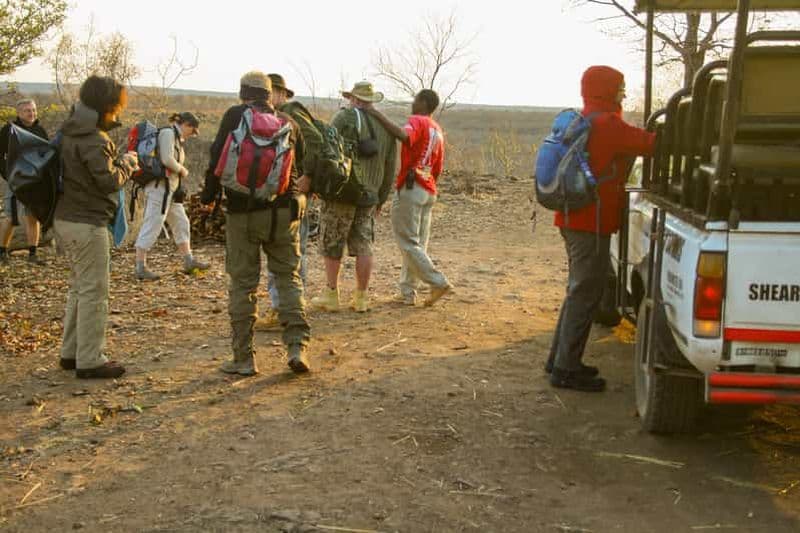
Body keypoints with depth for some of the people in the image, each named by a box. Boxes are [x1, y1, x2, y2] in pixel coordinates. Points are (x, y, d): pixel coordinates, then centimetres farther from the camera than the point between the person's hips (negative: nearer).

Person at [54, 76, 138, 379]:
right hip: (87, 224, -10)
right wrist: (126, 163, -3)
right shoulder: (93, 140, -18)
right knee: (94, 291, -4)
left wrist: (123, 166, 7)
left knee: (79, 288, 17)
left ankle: (71, 352, 24)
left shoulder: (72, 133, 12)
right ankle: (90, 360, 0)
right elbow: (109, 180, -21)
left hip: (67, 219, 10)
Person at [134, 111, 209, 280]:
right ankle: (140, 268, -7)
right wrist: (182, 170, -6)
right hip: (160, 186, -11)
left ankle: (189, 262, 24)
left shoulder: (177, 138, 20)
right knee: (152, 225, -9)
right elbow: (167, 159, -20)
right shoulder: (168, 133, -10)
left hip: (170, 189, 11)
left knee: (181, 223, 15)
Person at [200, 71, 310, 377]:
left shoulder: (235, 117, -2)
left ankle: (243, 358, 7)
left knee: (242, 283, 4)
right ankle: (297, 346, -3)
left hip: (244, 212, -3)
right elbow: (300, 167, 16)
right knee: (288, 277, 11)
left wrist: (208, 196, 9)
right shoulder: (288, 123, 9)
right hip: (284, 211, 3)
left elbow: (218, 158, -5)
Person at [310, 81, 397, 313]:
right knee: (363, 246, 7)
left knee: (332, 244, 4)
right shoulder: (386, 126, 13)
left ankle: (331, 296, 7)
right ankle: (361, 298, 7)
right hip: (369, 194, 5)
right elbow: (390, 168, 15)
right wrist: (381, 198, 22)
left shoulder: (345, 117, -4)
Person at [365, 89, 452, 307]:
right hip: (429, 191, 8)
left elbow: (404, 136, -32)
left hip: (410, 188, -8)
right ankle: (408, 292, 13)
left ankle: (438, 282, -10)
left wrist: (379, 116, -26)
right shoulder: (438, 131, 17)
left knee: (408, 242, -4)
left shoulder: (417, 121, -8)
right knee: (418, 243, 10)